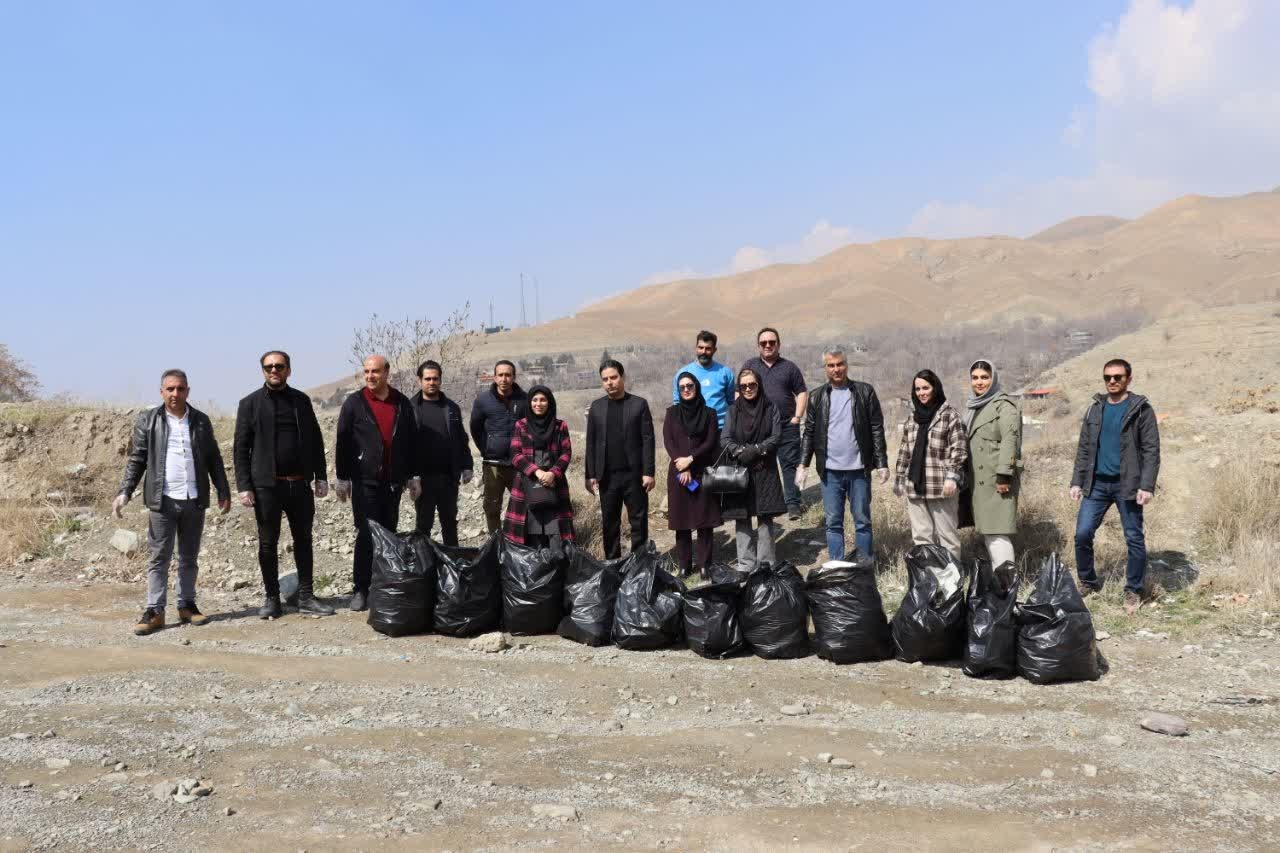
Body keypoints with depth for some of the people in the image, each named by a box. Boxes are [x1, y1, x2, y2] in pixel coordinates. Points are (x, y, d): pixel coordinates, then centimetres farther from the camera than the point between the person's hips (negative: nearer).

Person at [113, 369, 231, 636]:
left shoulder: (201, 421, 9)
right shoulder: (147, 421, 2)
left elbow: (214, 459, 12)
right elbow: (136, 460, 2)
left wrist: (223, 491, 8)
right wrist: (124, 493, -7)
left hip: (194, 500, 3)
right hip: (162, 501, -2)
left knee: (189, 558, 11)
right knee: (158, 557, -1)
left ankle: (187, 605, 20)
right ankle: (154, 611, 2)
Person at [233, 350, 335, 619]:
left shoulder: (301, 400, 10)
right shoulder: (250, 403, 0)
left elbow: (315, 440, 13)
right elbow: (240, 448, -2)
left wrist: (321, 476, 6)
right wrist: (244, 486, -9)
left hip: (300, 484, 3)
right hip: (267, 485, -3)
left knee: (304, 540, 8)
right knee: (268, 543, 4)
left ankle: (305, 597, 15)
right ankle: (271, 598, 13)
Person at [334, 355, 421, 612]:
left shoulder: (403, 404, 7)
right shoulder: (354, 403, -1)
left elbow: (412, 441, 12)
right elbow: (342, 443, 0)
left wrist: (413, 477, 10)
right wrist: (343, 478, -2)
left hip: (393, 482, 3)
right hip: (365, 481, -3)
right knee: (366, 535, -5)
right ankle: (360, 590, 2)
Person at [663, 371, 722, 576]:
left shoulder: (708, 413, 6)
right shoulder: (672, 412, 9)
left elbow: (711, 442, -2)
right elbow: (667, 441, 0)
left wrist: (690, 459, -13)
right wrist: (682, 468, -10)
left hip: (703, 471, -1)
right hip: (678, 472, 1)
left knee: (705, 521, -3)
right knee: (681, 521, 1)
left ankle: (705, 565, 3)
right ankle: (684, 565, 7)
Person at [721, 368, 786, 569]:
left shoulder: (770, 409, 5)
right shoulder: (733, 410, 8)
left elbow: (776, 437, -3)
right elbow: (726, 439, 1)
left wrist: (756, 450, -15)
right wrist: (740, 452, -17)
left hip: (765, 471, -1)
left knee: (766, 517, -2)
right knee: (741, 518, 1)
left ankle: (766, 565, 5)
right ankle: (745, 564, 7)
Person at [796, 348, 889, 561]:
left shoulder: (865, 392, 2)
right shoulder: (817, 397, 7)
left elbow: (877, 430, 0)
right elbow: (809, 433, 9)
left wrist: (882, 463, -4)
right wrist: (803, 465, 1)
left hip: (859, 469, -2)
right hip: (830, 471, 2)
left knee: (863, 521, 5)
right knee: (833, 523, 6)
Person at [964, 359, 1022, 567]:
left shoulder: (1004, 405, -6)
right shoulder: (973, 406, 19)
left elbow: (1010, 440, -16)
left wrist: (1004, 475, -23)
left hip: (997, 481, -9)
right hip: (979, 480, 9)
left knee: (997, 533, -13)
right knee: (986, 531, 11)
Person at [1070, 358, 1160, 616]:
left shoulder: (1141, 409, -2)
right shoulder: (1095, 409, 11)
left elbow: (1151, 450, -7)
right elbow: (1084, 448, 14)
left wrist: (1147, 485, -16)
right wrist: (1077, 481, 6)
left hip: (1126, 484, -4)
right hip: (1097, 483, 4)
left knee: (1134, 539, 2)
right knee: (1082, 534, 0)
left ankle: (1133, 591, 16)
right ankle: (1088, 583, 18)